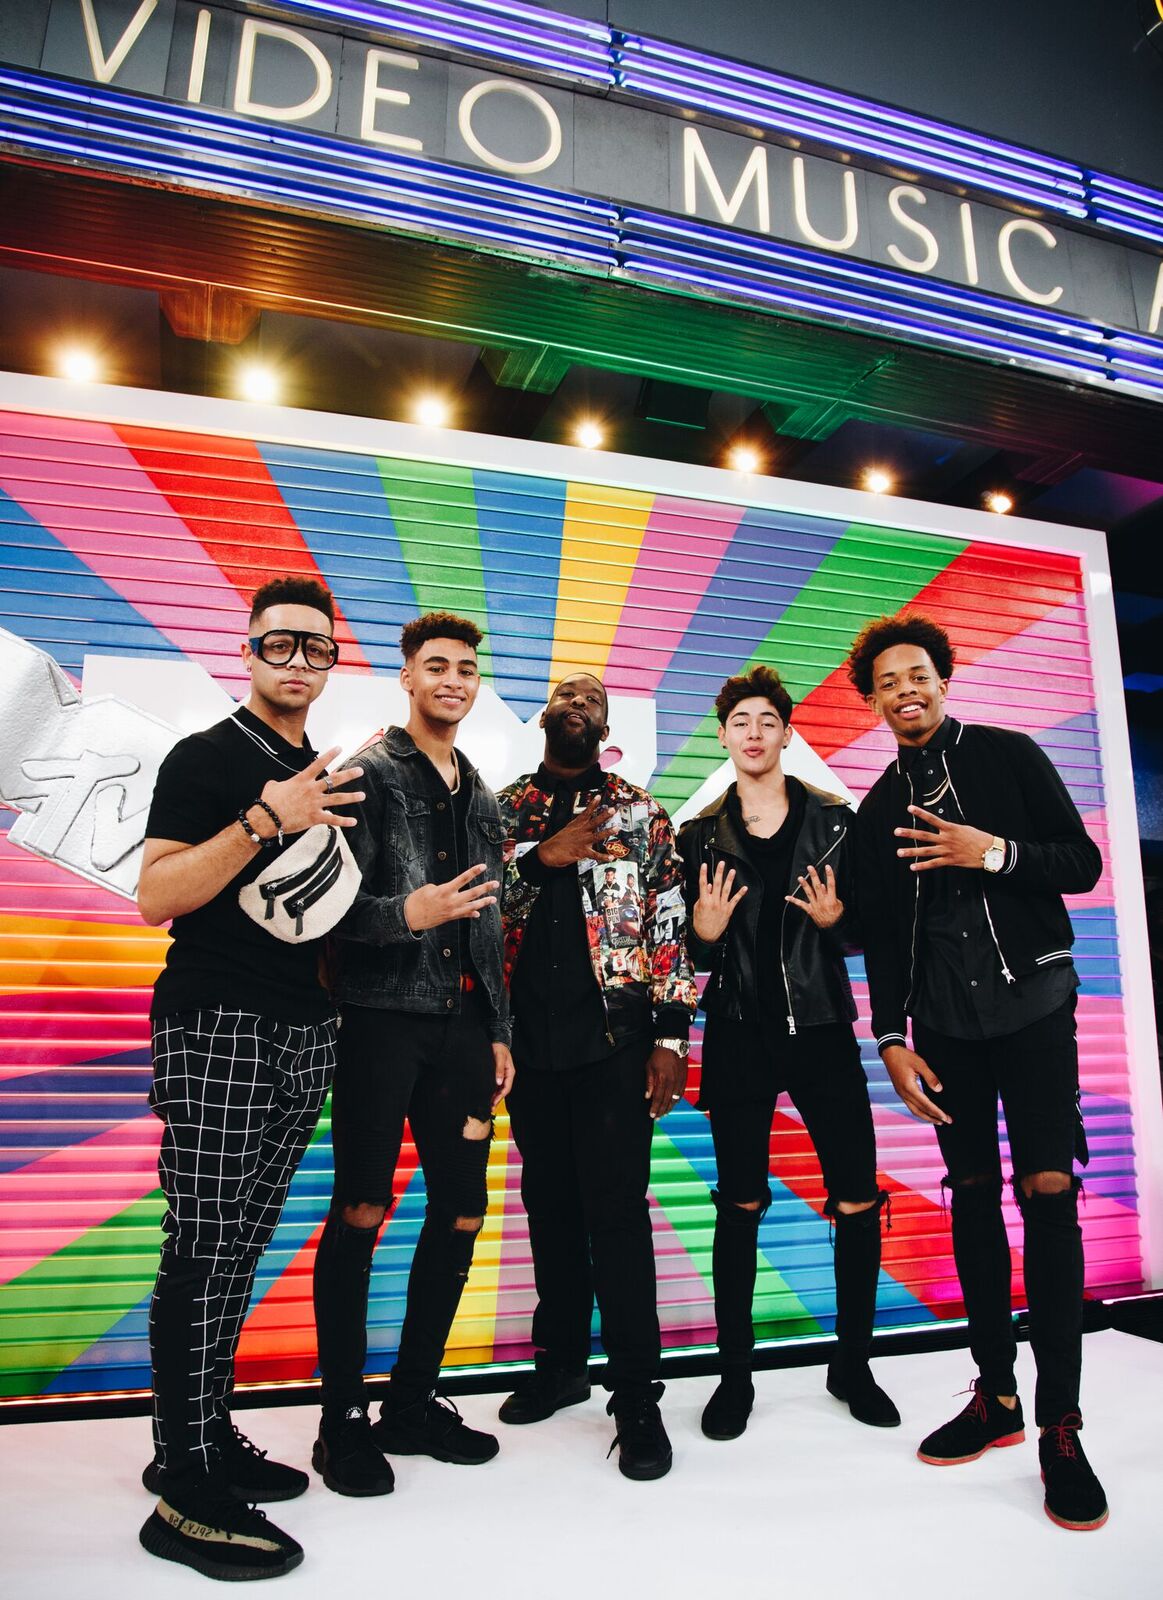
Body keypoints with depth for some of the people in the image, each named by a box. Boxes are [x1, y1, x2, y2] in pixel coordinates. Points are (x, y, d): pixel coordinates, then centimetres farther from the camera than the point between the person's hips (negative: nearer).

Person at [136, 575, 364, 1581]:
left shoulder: (323, 778, 17)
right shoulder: (207, 759, -4)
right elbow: (156, 897, -14)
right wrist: (264, 820, -23)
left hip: (305, 1033, 7)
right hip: (218, 1028, -7)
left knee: (244, 1244, 13)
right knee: (204, 1248, -2)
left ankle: (209, 1435, 27)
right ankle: (186, 1492, 9)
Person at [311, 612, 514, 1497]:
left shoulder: (481, 798, 17)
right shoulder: (370, 773, -2)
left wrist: (500, 1032, 16)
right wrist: (408, 913, -28)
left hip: (462, 1025, 7)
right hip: (382, 1017, -6)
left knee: (461, 1211, 10)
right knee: (362, 1211, 0)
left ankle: (414, 1399, 27)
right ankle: (343, 1417, 18)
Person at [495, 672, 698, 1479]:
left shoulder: (642, 814, 5)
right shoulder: (503, 809, 10)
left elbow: (671, 928, 1)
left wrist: (671, 1036, -5)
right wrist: (543, 858, -16)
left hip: (613, 1034, -3)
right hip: (530, 1038, 3)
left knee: (616, 1210, -2)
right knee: (549, 1203, 14)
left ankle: (637, 1397, 12)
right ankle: (561, 1361, 32)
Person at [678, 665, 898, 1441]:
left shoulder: (834, 819, 3)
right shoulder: (701, 834, 4)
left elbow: (861, 928, 6)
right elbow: (690, 953, 7)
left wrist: (834, 919, -15)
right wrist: (704, 932, -14)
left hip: (822, 1029, 1)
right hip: (739, 1037, 0)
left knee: (858, 1201, 4)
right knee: (740, 1206, 8)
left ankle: (853, 1364, 28)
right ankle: (736, 1375, 24)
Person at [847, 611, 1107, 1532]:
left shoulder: (1008, 756, 2)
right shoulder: (879, 809, 10)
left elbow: (1083, 864, -1)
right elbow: (882, 936, 9)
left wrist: (996, 853, -18)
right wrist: (892, 1039, 3)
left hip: (1032, 1004, -3)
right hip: (945, 1023, 3)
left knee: (1048, 1192, -7)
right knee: (973, 1196, 7)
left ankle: (1060, 1424, 5)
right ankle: (996, 1396, 21)